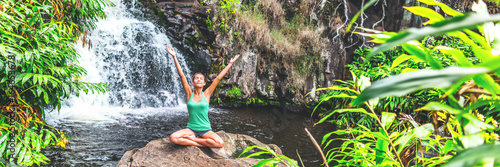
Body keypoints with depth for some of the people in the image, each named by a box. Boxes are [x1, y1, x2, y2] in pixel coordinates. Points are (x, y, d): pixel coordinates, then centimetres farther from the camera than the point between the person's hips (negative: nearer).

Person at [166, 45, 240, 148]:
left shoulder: (206, 94, 2)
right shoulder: (189, 93, 2)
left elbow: (218, 78, 1)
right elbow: (181, 75, -3)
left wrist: (230, 63, 2)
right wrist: (174, 57, -7)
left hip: (205, 130, 0)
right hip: (191, 129, 0)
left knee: (220, 143, -27)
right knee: (173, 138, -28)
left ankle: (191, 139, -9)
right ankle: (201, 143, -15)